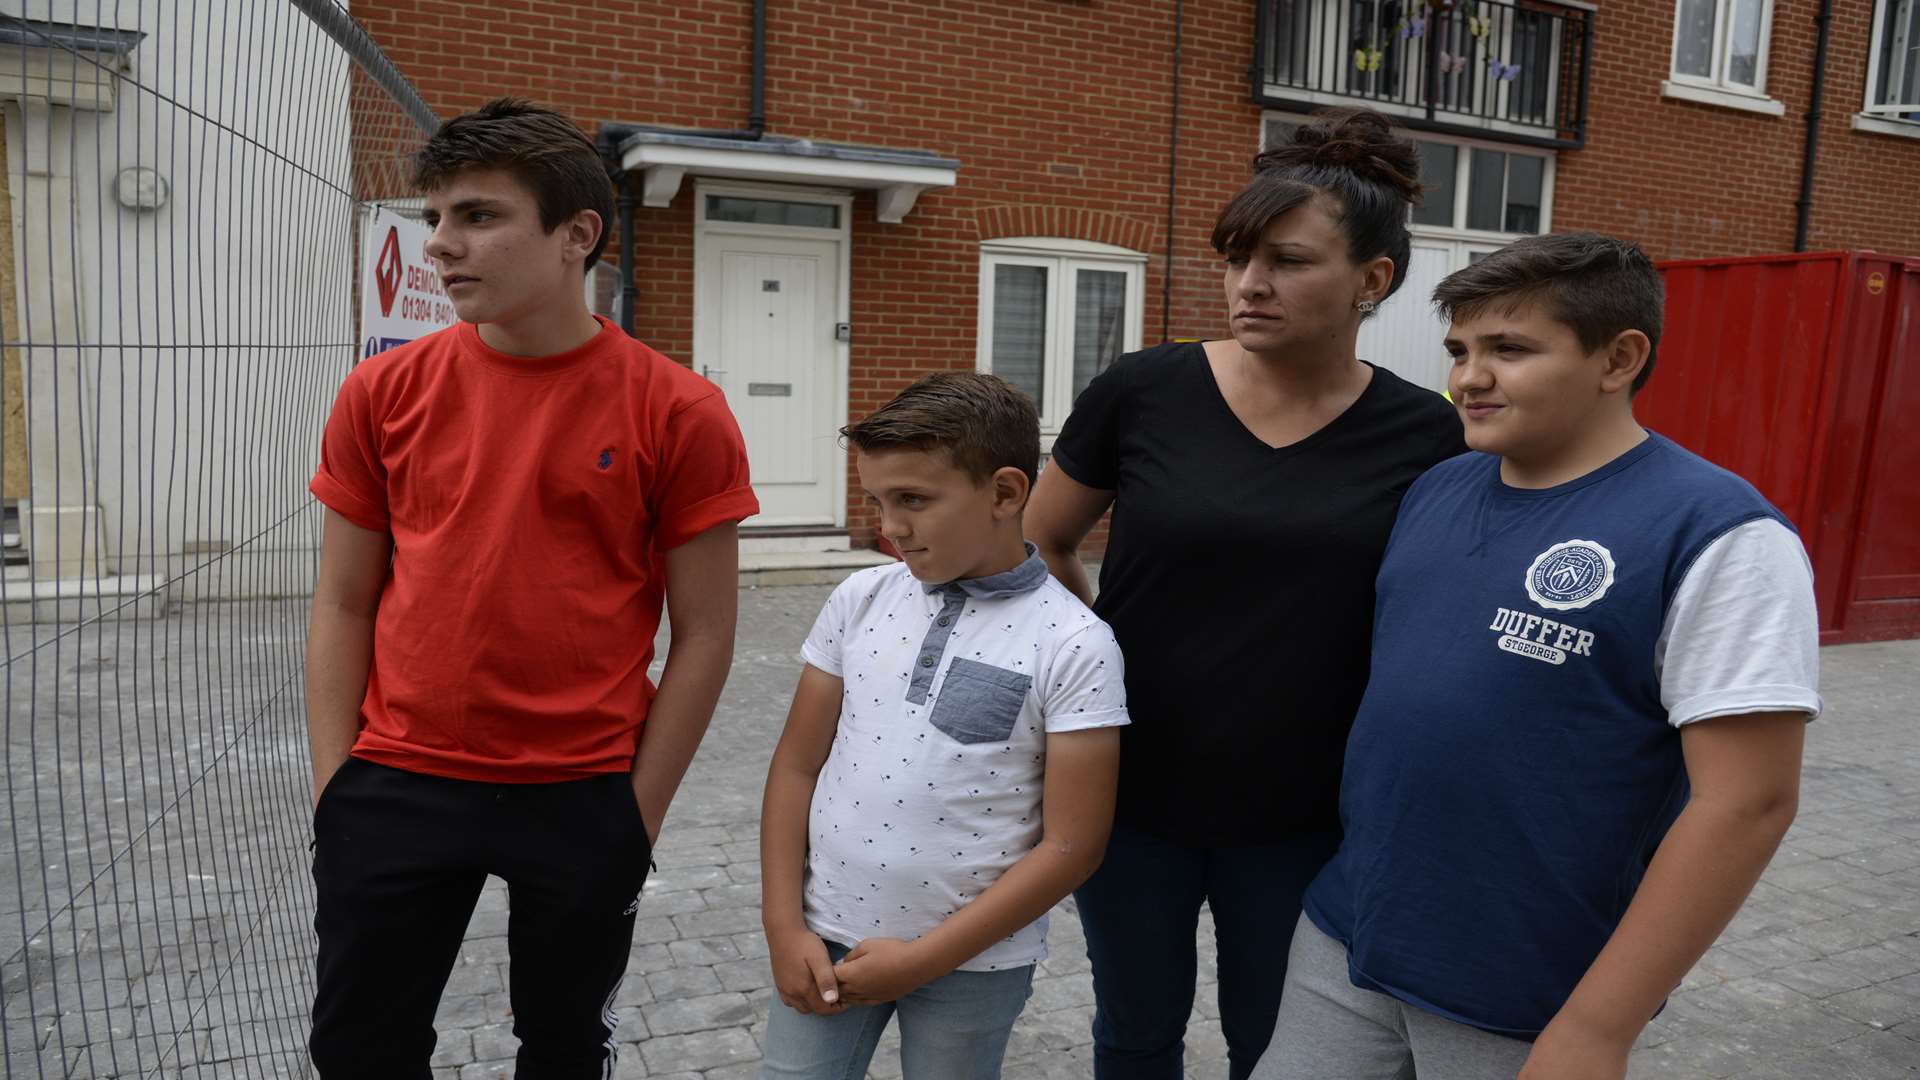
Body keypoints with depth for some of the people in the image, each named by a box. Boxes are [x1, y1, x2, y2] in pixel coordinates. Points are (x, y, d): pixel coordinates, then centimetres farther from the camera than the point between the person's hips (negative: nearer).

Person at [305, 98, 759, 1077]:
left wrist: (637, 815, -4)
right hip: (395, 790, 2)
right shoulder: (383, 393, -1)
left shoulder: (677, 413, -9)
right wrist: (335, 789, 2)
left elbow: (703, 637, -5)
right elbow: (343, 608, 6)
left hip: (583, 800, -2)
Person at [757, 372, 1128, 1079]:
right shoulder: (861, 600, -2)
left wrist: (924, 960, -13)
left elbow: (1071, 844, -13)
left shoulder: (1073, 645, -13)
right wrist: (785, 927, -3)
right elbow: (798, 765, 3)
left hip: (974, 960, -2)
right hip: (825, 937, 3)